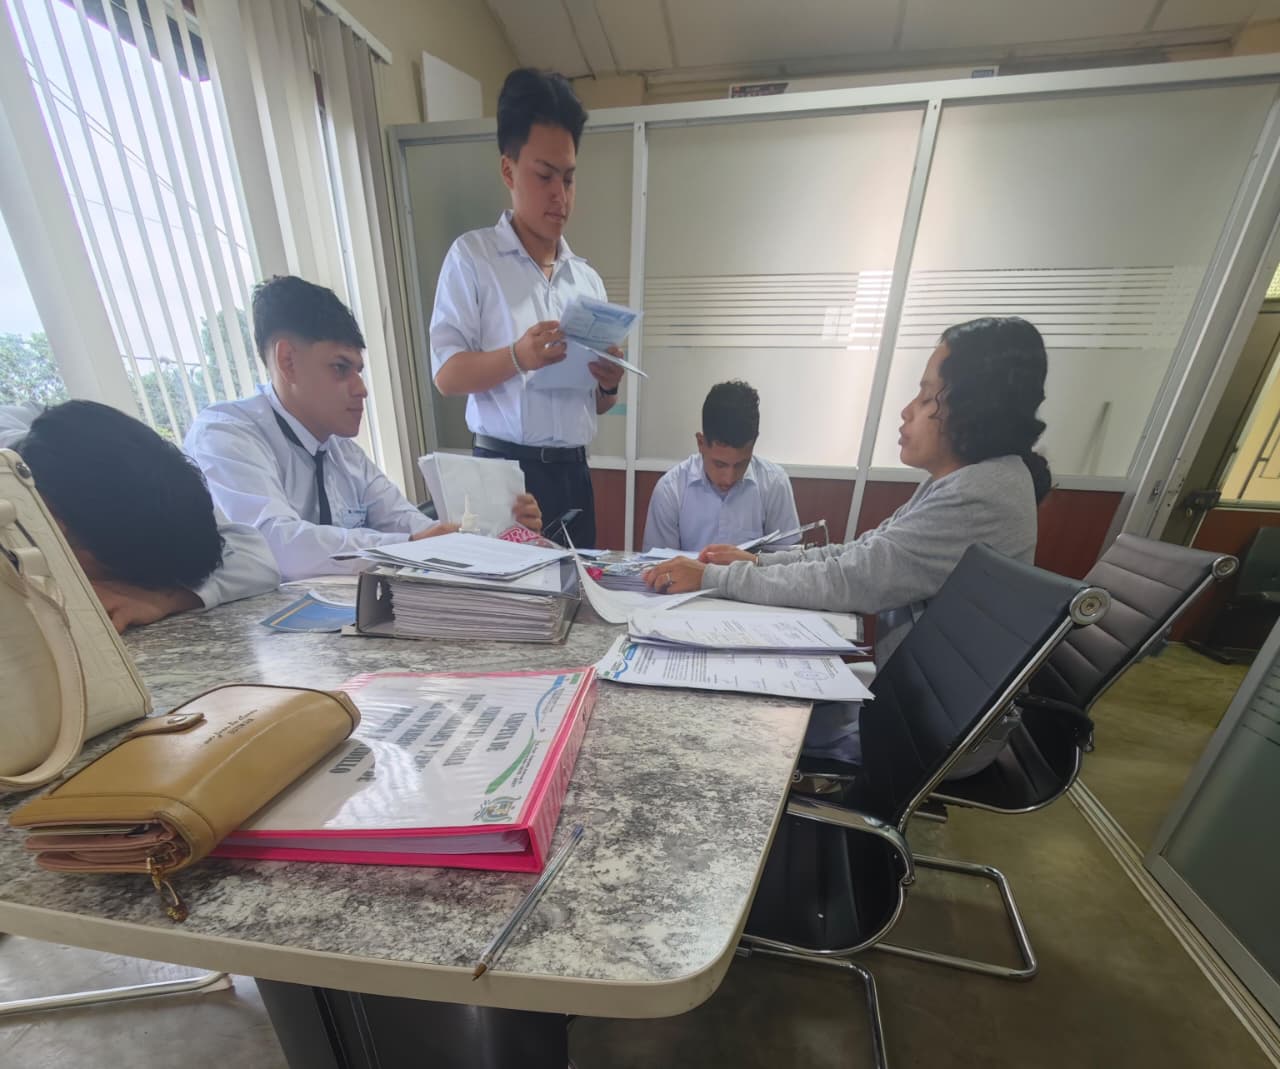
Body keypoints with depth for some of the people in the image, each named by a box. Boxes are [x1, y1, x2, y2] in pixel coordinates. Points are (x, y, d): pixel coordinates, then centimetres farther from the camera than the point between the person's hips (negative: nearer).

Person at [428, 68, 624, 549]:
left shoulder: (587, 279, 13)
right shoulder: (473, 256, 1)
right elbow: (447, 375, -6)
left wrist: (609, 385, -6)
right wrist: (518, 357, -22)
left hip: (573, 473, 5)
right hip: (504, 471, -4)